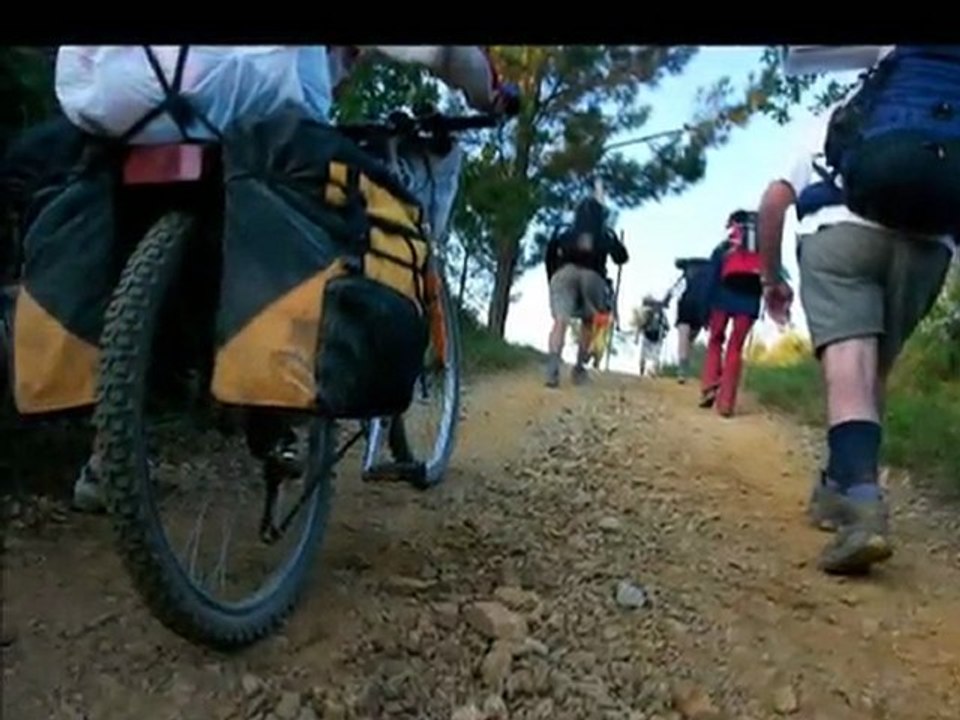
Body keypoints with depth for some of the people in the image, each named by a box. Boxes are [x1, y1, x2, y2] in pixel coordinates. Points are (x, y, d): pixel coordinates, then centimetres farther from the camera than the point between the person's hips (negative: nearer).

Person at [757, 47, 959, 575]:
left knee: (849, 367, -13)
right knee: (875, 371, 14)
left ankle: (864, 506, -31)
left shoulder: (831, 118, 30)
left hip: (842, 230, -2)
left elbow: (773, 202, 18)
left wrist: (771, 278, 25)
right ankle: (836, 487, 19)